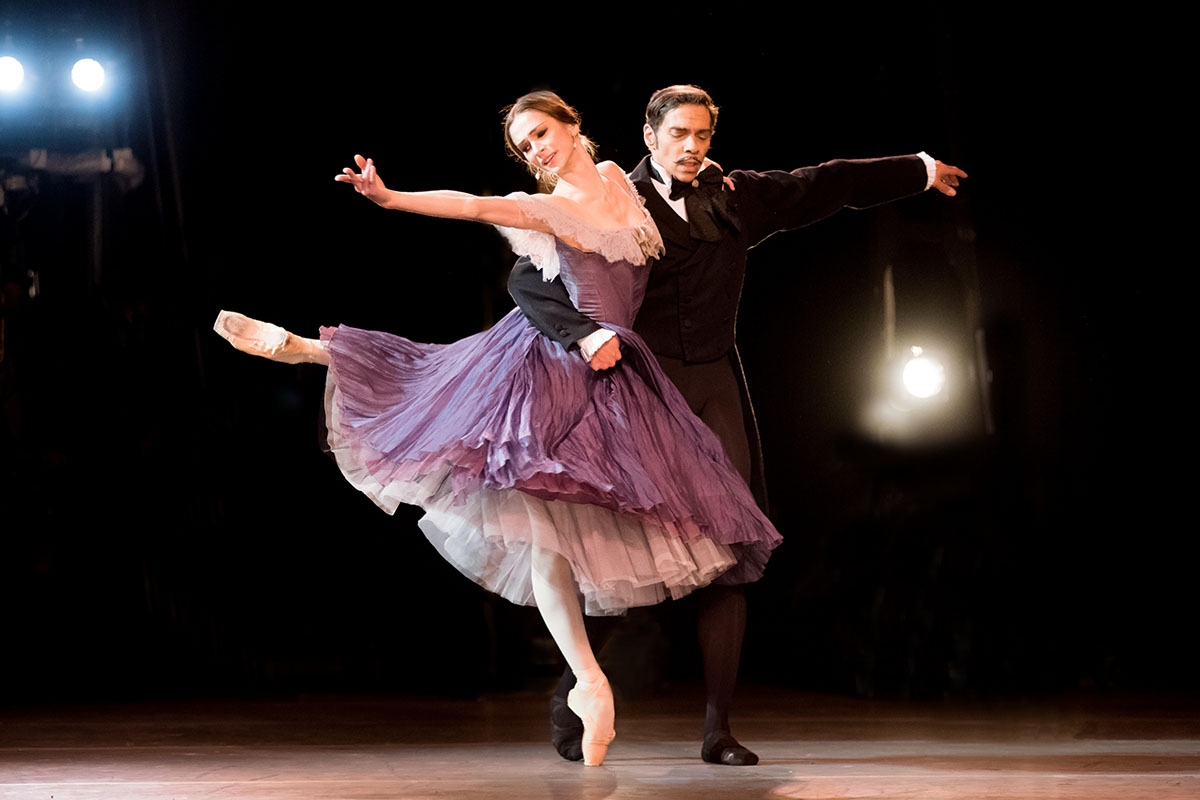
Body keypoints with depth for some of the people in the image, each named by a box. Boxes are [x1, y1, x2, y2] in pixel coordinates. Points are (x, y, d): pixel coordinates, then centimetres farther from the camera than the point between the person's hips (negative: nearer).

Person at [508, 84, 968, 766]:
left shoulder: (736, 196, 13)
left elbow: (824, 186, 25)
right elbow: (530, 279, -7)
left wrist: (920, 171, 34)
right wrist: (585, 332, -24)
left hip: (716, 388, 4)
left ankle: (718, 729, 3)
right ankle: (571, 698, 10)